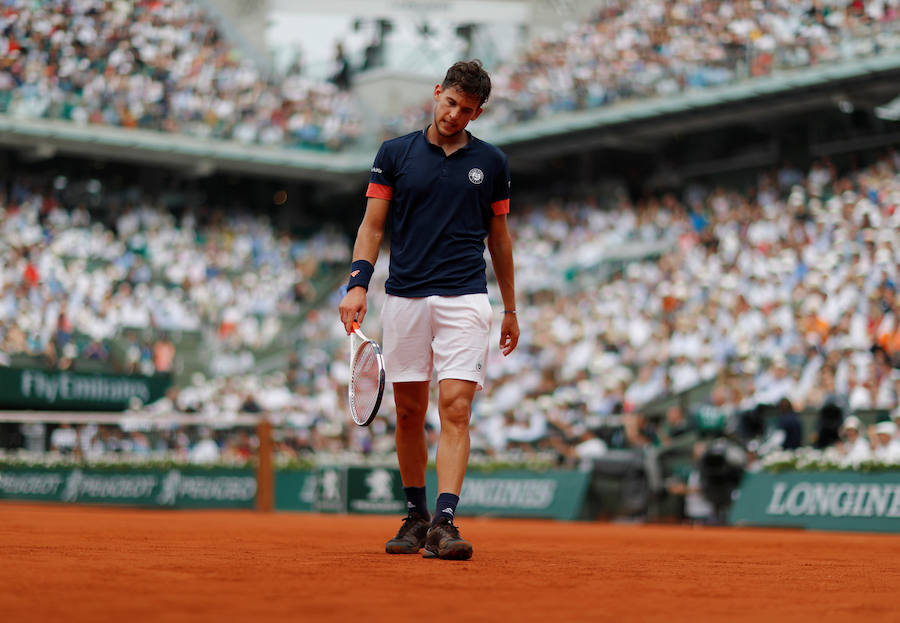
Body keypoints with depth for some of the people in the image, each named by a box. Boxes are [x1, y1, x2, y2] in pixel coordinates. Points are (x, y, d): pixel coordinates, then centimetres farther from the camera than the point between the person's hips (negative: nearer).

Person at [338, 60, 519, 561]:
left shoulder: (492, 162, 9)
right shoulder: (395, 154, 6)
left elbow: (499, 237, 16)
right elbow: (373, 225, 6)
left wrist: (511, 308, 17)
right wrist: (358, 283, -8)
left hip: (465, 299, -1)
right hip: (404, 298, 1)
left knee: (456, 408, -13)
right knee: (409, 412, 7)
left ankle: (445, 522, -18)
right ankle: (416, 515, 21)